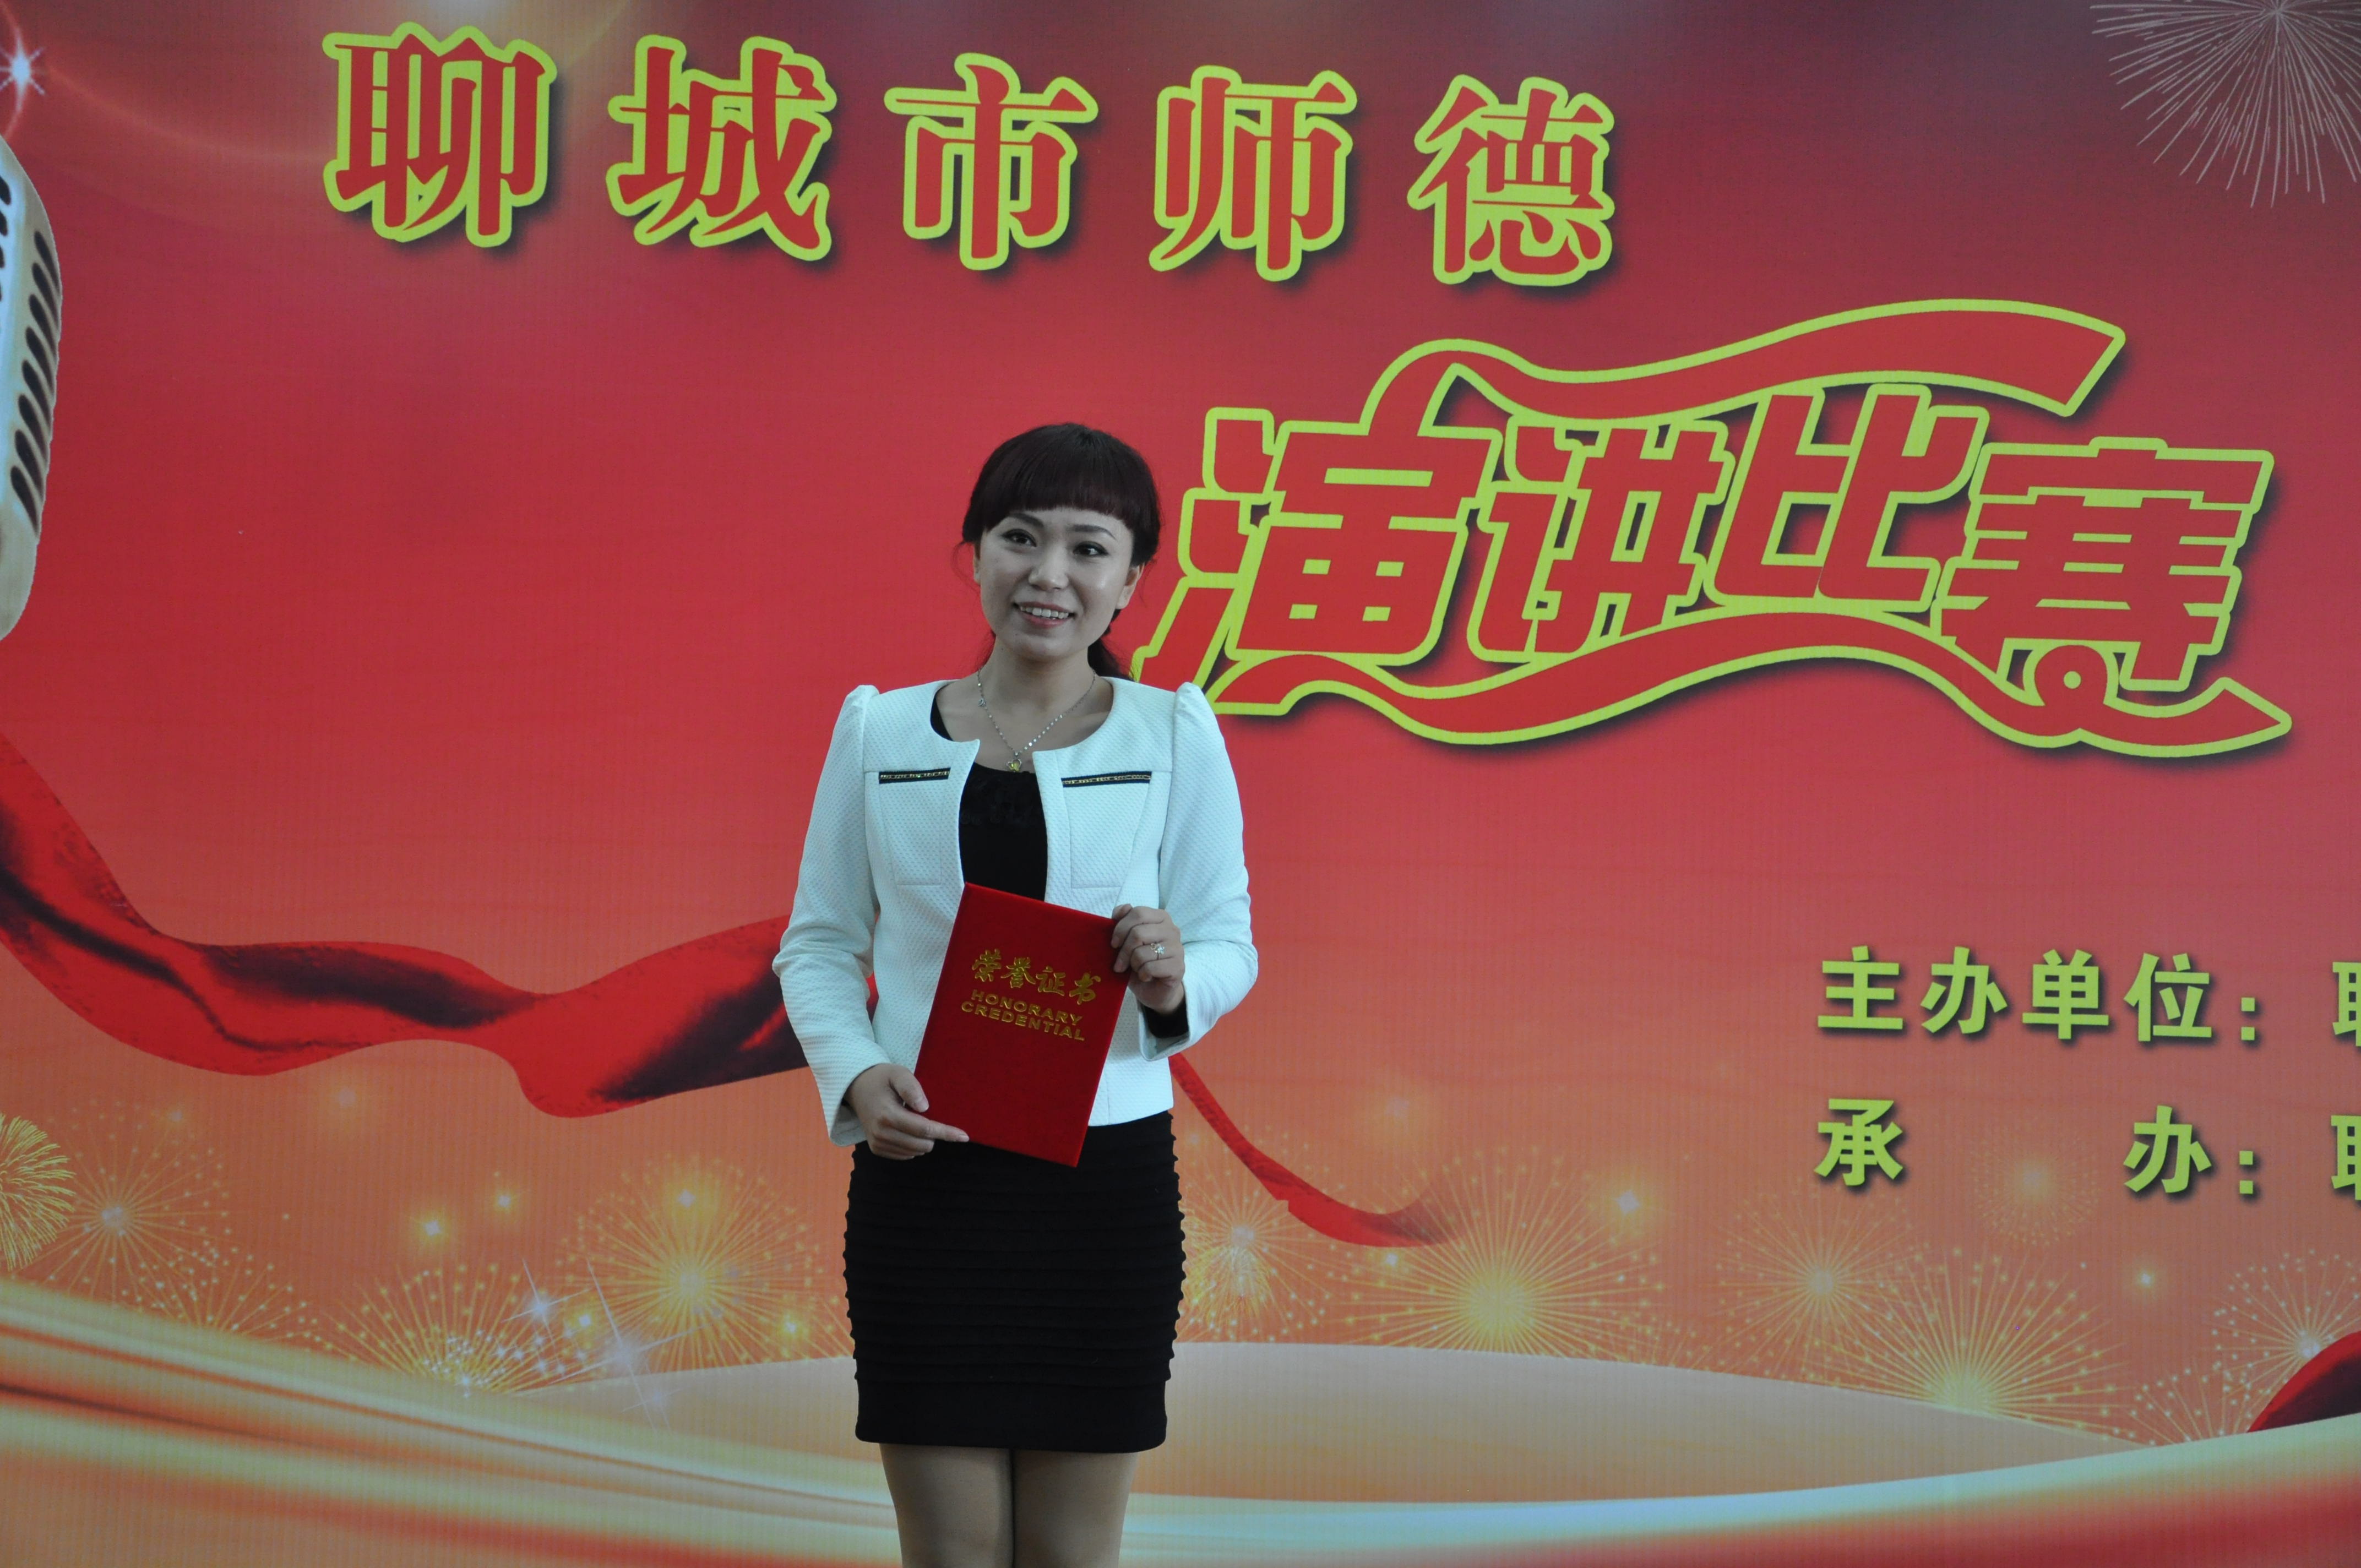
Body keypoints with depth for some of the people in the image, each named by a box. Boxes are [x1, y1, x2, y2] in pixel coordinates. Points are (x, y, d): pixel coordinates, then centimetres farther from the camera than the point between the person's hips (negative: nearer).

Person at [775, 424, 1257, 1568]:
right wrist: (855, 1077, -12)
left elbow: (1229, 945, 4)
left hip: (1107, 1177, 0)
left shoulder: (1172, 735, 3)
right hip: (923, 1169, 0)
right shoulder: (880, 730, 4)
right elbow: (819, 944, 6)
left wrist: (1175, 982, -18)